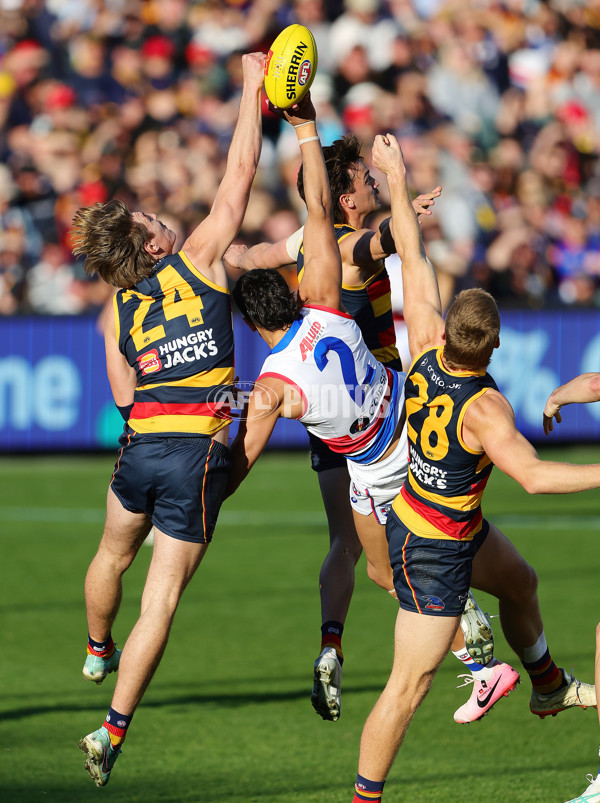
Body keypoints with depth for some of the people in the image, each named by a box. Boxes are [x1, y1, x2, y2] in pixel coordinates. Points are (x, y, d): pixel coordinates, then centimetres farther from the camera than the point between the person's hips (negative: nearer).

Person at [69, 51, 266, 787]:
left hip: (140, 444, 4)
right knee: (161, 598, -2)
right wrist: (253, 89, 3)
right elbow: (239, 174, -3)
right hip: (198, 454, -4)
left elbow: (123, 395, 8)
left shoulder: (117, 312, 6)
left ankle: (98, 651, 57)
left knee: (113, 555, 33)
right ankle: (113, 729, -5)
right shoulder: (199, 260, -5)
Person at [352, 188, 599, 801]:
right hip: (435, 552, -10)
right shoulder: (483, 406, -33)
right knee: (410, 684, -5)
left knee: (519, 583, 33)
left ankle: (549, 688, 57)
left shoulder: (428, 351, -14)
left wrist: (402, 192, 8)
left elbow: (414, 270, -2)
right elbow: (533, 475, -43)